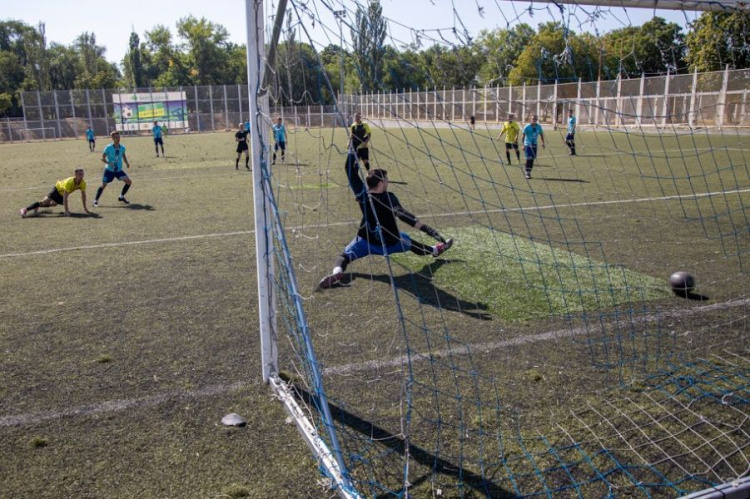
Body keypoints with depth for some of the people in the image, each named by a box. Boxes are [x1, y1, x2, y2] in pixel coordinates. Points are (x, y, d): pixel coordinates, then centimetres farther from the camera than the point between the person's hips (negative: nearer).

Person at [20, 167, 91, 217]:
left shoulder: (83, 183, -25)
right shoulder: (69, 182, -40)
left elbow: (83, 195, -11)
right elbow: (65, 197, -40)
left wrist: (85, 208, -9)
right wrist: (66, 211, -43)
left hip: (62, 194, 6)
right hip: (58, 188, -6)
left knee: (54, 204, 23)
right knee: (46, 201, -21)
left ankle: (37, 206, 47)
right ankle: (25, 210, -21)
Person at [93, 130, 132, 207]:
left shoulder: (122, 147, -4)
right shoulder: (108, 148, -15)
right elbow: (102, 158, -10)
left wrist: (127, 162, -3)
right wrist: (109, 163, -28)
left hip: (119, 170, 4)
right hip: (109, 170, -4)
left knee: (129, 181, -8)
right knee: (103, 185, -3)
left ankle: (121, 197, 10)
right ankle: (96, 200, 12)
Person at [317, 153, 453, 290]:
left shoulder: (363, 194, -14)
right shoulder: (389, 198, -22)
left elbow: (350, 171, -10)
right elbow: (402, 214, -37)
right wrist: (424, 228, -45)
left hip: (366, 242, 0)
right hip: (390, 243, 0)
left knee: (344, 256, 2)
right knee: (409, 241, 29)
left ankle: (337, 273, -33)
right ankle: (436, 250, 53)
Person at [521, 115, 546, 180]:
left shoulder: (539, 127, 2)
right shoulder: (527, 127, -10)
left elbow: (541, 134, 14)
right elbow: (523, 136, -11)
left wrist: (543, 143, 7)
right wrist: (523, 145, -18)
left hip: (534, 145, 4)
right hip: (527, 145, -4)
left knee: (532, 159, 5)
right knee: (529, 158, -13)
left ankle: (529, 172, 17)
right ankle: (527, 173, -7)